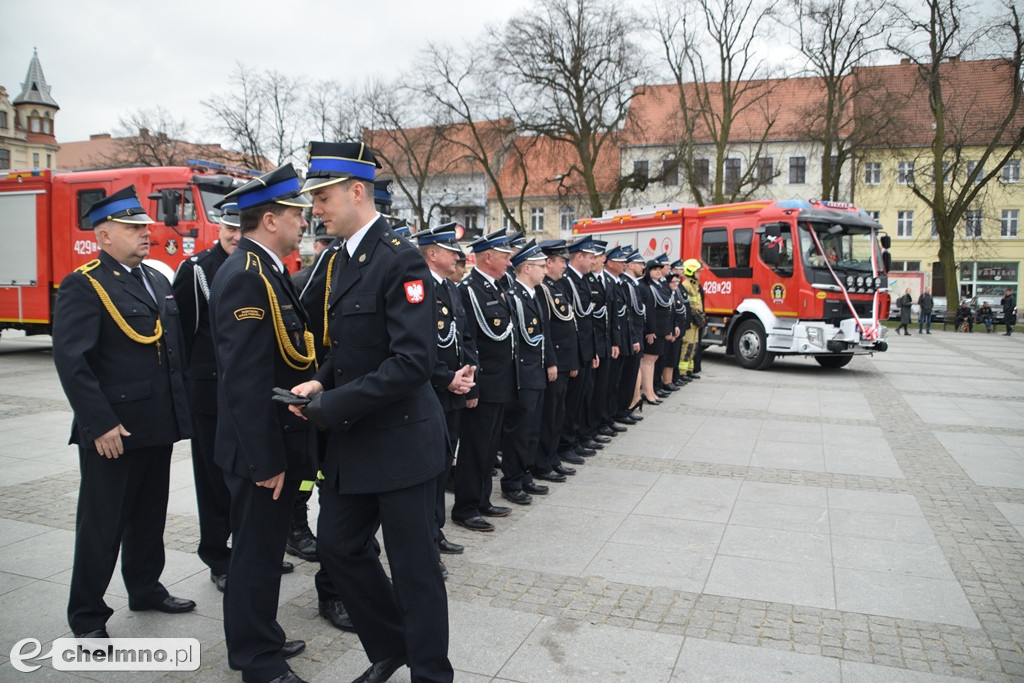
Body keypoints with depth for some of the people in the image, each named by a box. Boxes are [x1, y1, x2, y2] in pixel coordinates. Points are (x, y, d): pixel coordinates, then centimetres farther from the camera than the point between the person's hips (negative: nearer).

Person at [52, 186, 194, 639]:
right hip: (112, 431, -7)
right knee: (101, 525, 5)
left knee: (149, 517, 19)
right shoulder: (83, 286, -11)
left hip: (158, 426, 7)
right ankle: (86, 617, 21)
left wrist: (180, 408, 12)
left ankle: (146, 589, 36)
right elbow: (70, 360, -18)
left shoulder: (158, 280, 12)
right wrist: (100, 424, -21)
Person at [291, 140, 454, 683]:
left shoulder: (400, 259, -17)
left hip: (400, 440, -9)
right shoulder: (344, 258, 10)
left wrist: (334, 406, -20)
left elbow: (414, 360, -25)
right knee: (338, 547, 17)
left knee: (414, 566, 5)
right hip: (351, 441, 9)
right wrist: (321, 382, 1)